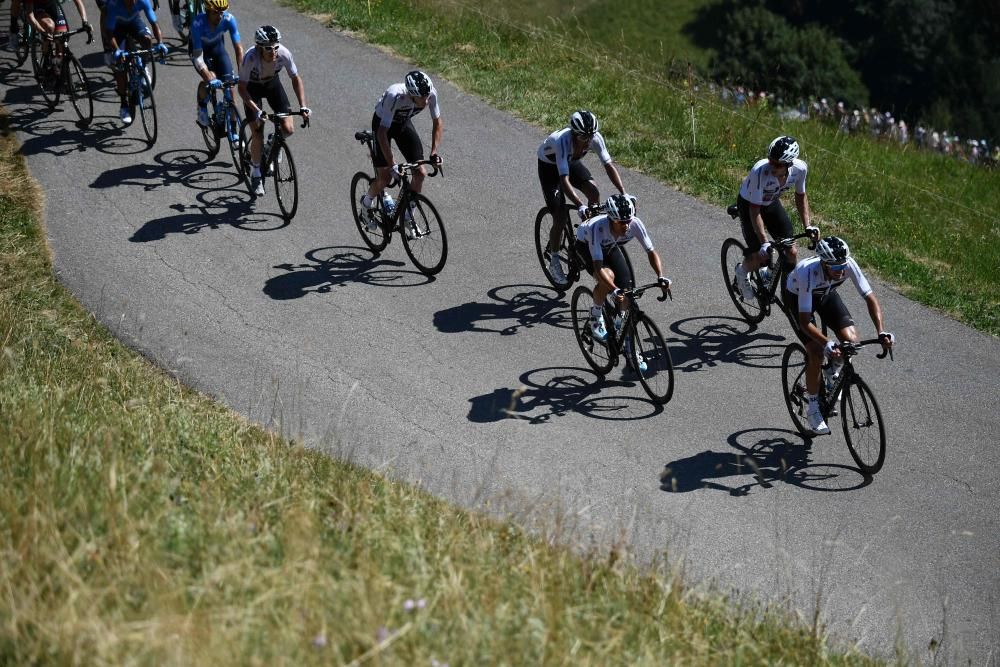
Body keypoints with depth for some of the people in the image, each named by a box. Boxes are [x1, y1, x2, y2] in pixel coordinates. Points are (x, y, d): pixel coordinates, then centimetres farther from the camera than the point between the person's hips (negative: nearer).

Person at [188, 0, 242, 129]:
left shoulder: (229, 19, -30)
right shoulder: (198, 24, -37)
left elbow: (238, 47, -28)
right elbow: (198, 56, -39)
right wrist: (209, 78, -50)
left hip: (217, 47, 3)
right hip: (199, 49, -3)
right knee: (210, 80, -28)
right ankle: (201, 107, 3)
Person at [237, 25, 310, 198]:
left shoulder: (284, 54, -30)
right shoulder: (251, 58, -37)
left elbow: (296, 79, -15)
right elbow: (242, 88, -29)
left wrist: (303, 106, -26)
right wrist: (257, 111, -41)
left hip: (272, 83, 3)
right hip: (252, 87, -3)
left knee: (288, 129, -12)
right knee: (258, 134, -11)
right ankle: (255, 174, 10)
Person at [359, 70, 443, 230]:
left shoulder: (431, 94, -28)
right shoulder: (395, 96, -41)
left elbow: (437, 122, -11)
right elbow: (382, 133, -40)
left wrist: (434, 152, -21)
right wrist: (393, 165, -45)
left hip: (404, 123, 4)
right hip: (382, 123, -4)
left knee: (420, 173, -8)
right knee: (385, 178, -9)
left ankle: (407, 217, 11)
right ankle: (367, 202, 24)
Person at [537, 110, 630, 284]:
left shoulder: (595, 138, -29)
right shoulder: (562, 140, -42)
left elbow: (609, 165, -25)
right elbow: (564, 180, -48)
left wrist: (624, 194, -36)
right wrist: (580, 206, -59)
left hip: (572, 161, 5)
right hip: (549, 165, -5)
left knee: (594, 192, -21)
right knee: (560, 216, -11)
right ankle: (554, 263, 7)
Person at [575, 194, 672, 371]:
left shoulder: (635, 224, -32)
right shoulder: (599, 227, -43)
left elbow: (651, 252, -25)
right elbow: (598, 266, -48)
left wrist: (661, 277, -41)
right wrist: (615, 290, -59)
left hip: (611, 247, 4)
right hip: (586, 245, -4)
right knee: (608, 276, -34)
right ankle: (596, 315, -4)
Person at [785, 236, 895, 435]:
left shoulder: (848, 265, -33)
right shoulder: (808, 273, -42)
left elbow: (870, 299, -28)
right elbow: (805, 322, -41)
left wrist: (882, 332, -41)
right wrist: (827, 343, -54)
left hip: (826, 293, 4)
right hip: (798, 297, -4)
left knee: (851, 339, -18)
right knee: (816, 353, -18)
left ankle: (834, 373, 16)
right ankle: (813, 409, 1)